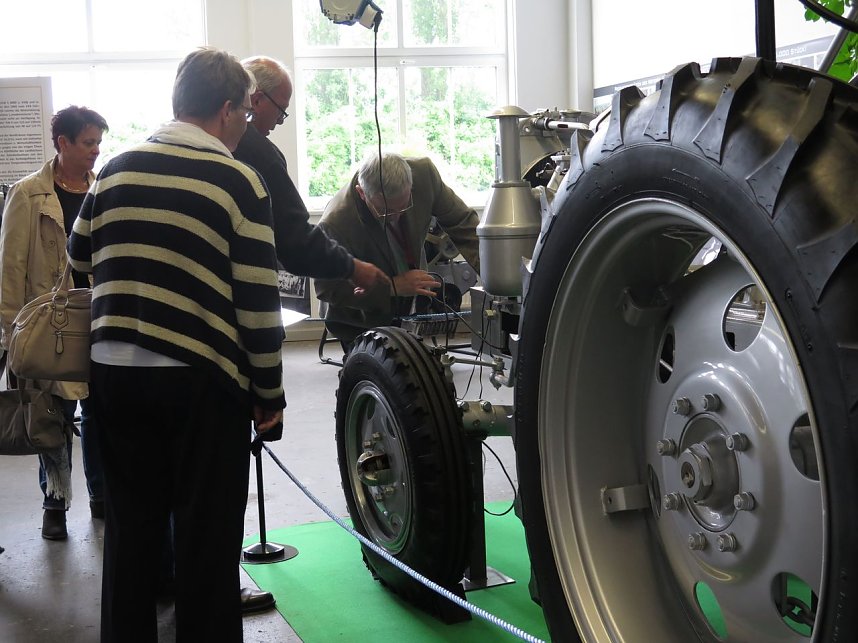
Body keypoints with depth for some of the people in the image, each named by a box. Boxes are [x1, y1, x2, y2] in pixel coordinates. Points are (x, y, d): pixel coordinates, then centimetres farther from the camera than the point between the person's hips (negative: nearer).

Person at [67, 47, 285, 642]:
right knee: (207, 535, 7)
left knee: (131, 526, 16)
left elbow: (80, 258, 20)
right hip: (201, 380, -5)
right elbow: (258, 303, -10)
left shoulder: (115, 170, 7)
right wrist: (269, 392, -2)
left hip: (116, 372, 5)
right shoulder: (240, 182, -9)